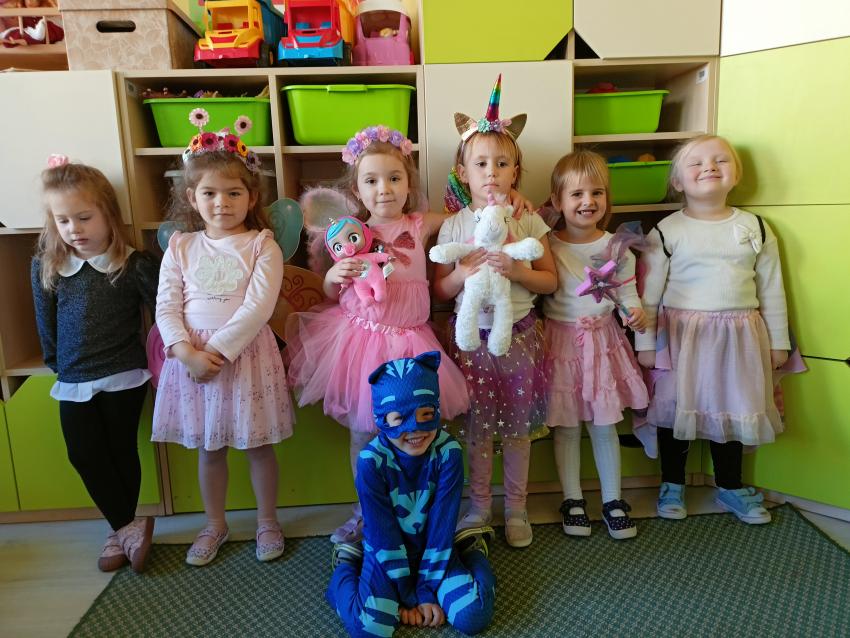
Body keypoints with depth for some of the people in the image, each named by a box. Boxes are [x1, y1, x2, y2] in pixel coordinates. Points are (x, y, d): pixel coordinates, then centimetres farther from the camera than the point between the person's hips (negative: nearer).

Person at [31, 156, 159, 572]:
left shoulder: (134, 265, -13)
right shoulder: (46, 267, -2)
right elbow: (46, 323, 8)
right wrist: (57, 363, 12)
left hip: (124, 376, -4)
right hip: (73, 382, 4)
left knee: (121, 451, 8)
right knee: (85, 455, 4)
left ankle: (120, 530, 25)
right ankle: (128, 527, 18)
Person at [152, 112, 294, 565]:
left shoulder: (262, 245, -6)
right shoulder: (181, 247, 5)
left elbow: (258, 307, -15)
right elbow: (167, 306, 0)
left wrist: (217, 349, -19)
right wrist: (187, 352, -15)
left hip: (246, 353, -3)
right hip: (191, 355, 3)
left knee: (258, 446, 11)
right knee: (208, 447, 16)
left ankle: (267, 521, 32)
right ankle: (215, 524, 37)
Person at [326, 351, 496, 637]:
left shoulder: (448, 452, -21)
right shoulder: (371, 461, -24)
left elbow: (442, 525, -16)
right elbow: (383, 533, -17)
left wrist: (427, 589, -14)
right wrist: (407, 594, -11)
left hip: (434, 548, 1)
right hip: (386, 552, -1)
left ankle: (473, 551, 15)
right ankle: (347, 565, 10)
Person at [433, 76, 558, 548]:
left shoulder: (529, 221, -2)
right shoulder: (454, 227, -2)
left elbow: (551, 281, 1)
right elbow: (440, 291, 0)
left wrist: (519, 271, -18)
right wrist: (466, 271, -19)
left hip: (519, 335, 0)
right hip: (470, 336, 0)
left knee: (519, 428, 11)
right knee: (477, 429, 11)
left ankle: (516, 508, 30)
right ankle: (480, 506, 31)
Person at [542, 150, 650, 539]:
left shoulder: (615, 246, 0)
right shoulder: (546, 245, -6)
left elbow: (628, 292, 1)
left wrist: (636, 313, -16)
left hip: (603, 339, 2)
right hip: (561, 340, -1)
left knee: (605, 425, 10)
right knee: (566, 426, 8)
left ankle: (612, 500, 27)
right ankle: (572, 499, 26)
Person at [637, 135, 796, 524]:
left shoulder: (755, 228, 4)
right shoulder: (666, 232, -5)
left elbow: (771, 288, 8)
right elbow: (649, 291, -5)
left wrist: (777, 340, 9)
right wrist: (645, 342, -6)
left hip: (738, 337, 3)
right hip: (681, 335, -2)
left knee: (731, 410, 14)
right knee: (677, 408, 7)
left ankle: (730, 488, 35)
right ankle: (672, 486, 28)